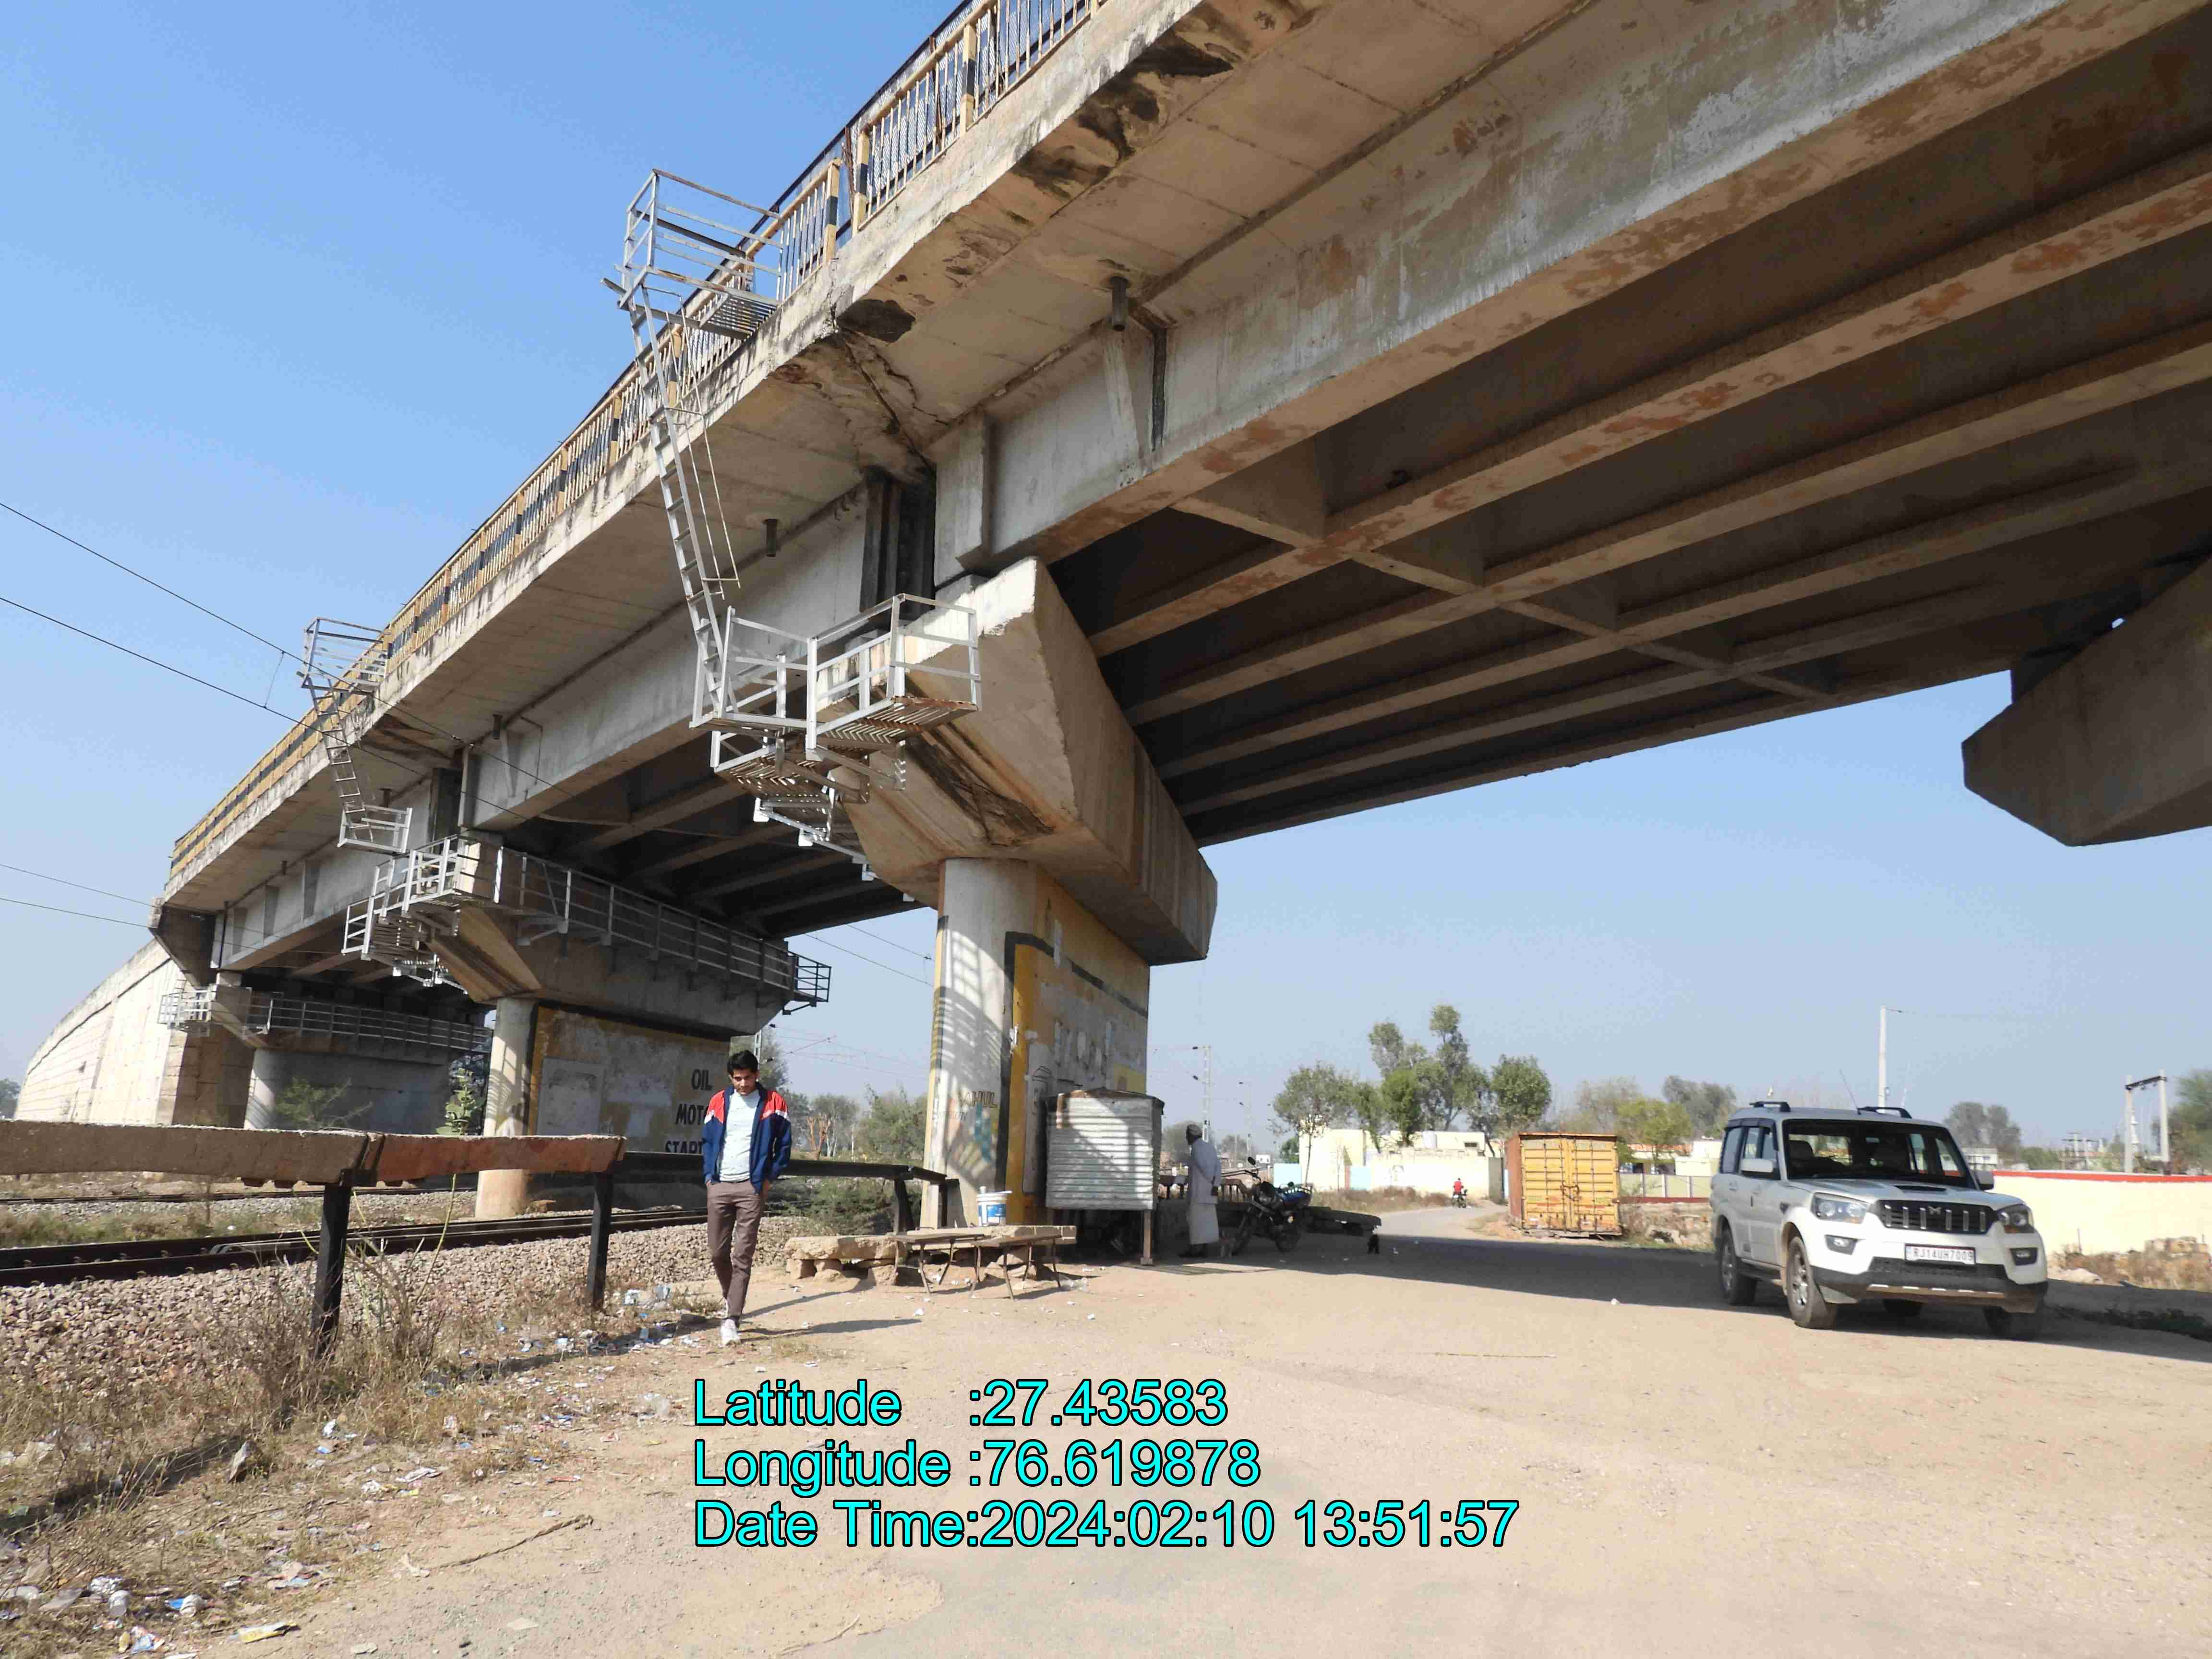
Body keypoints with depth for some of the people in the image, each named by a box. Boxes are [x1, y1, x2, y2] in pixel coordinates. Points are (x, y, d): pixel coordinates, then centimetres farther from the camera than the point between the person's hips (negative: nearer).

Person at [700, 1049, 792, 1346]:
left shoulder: (773, 1104, 0)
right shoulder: (719, 1102, 9)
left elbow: (784, 1144, 4)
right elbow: (707, 1140, 16)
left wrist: (769, 1178, -4)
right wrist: (710, 1175, 5)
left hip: (752, 1188, -3)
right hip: (720, 1187, 3)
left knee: (742, 1255, -5)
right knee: (717, 1251, 6)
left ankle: (731, 1320, -5)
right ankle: (731, 1298, 33)